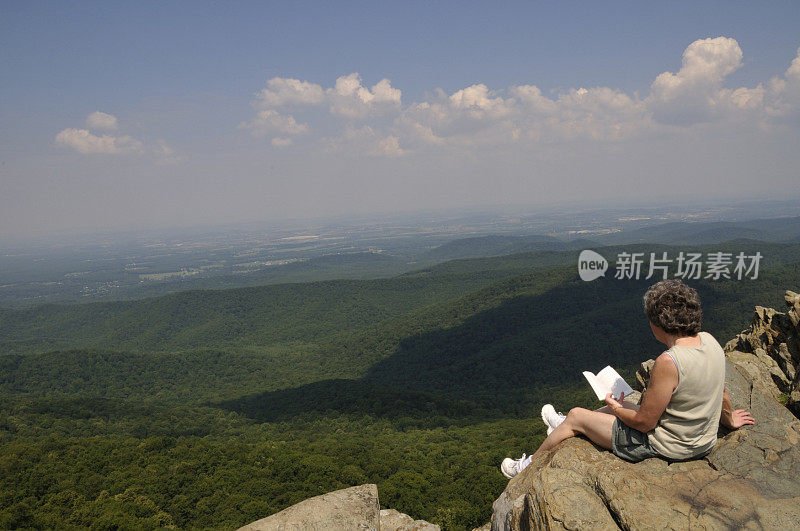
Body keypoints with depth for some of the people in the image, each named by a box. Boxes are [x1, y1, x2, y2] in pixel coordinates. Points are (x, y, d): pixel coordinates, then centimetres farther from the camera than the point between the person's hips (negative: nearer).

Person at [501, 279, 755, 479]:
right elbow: (721, 394, 10)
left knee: (576, 416, 9)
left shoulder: (668, 363, -32)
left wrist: (616, 407, -3)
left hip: (665, 447, -8)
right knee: (622, 406, 28)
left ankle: (530, 465, 31)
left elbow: (645, 422, -23)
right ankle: (568, 429, 54)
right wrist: (729, 420, 30)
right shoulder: (709, 340, -7)